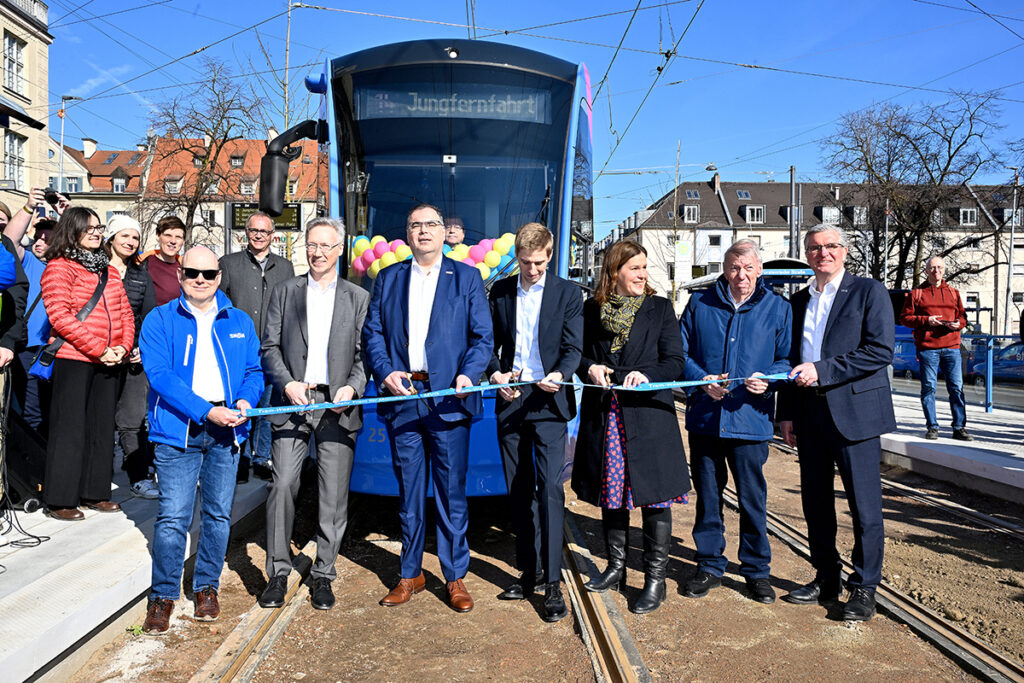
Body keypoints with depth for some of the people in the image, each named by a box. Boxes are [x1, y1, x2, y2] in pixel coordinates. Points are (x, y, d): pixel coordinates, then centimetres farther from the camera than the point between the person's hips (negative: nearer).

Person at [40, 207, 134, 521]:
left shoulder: (109, 270, 16)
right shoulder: (59, 268, -4)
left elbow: (125, 312, 14)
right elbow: (60, 316, -14)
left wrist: (123, 346, -4)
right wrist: (99, 349, -17)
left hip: (108, 362, 6)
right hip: (73, 360, -6)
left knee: (102, 427, 11)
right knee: (69, 429, -1)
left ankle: (94, 493, 21)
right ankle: (60, 500, 9)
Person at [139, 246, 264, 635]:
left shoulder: (240, 323, 13)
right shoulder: (160, 320, 2)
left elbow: (254, 370, 12)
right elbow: (160, 374, -9)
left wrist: (245, 401, -10)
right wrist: (206, 411, -18)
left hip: (226, 430, 3)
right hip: (178, 429, -3)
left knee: (218, 513, 9)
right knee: (173, 515, -5)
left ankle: (206, 587, 26)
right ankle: (163, 595, 12)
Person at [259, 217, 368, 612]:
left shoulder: (358, 298, 10)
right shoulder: (284, 292, 12)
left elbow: (364, 354, 6)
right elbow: (270, 347, 6)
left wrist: (352, 387, -12)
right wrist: (287, 383, -10)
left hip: (337, 405, 0)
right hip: (292, 402, 0)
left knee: (334, 494, 2)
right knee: (283, 485, -5)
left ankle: (323, 575, 16)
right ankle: (278, 572, 11)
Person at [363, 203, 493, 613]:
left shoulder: (466, 277, 8)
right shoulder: (388, 279, 14)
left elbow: (483, 337, 2)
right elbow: (372, 333, 9)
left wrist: (468, 374, -15)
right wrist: (385, 372, -8)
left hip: (448, 397, -2)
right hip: (402, 395, 2)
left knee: (452, 491, 2)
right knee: (409, 492, 11)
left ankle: (455, 577, 16)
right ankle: (410, 574, 24)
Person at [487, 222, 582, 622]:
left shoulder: (568, 293, 2)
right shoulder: (500, 292, 10)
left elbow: (573, 347, -2)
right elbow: (491, 342, 13)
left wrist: (559, 374, -22)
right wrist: (496, 373, -7)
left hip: (549, 401, -3)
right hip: (510, 399, 4)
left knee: (550, 486, -11)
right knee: (519, 491, 10)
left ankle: (552, 582, -5)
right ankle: (530, 571, 23)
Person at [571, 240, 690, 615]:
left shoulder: (660, 308, 4)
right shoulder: (592, 310, 9)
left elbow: (675, 361, -1)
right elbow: (577, 355, 13)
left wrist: (646, 375, -19)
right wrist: (590, 368, -9)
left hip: (648, 412, -2)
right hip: (604, 414, 3)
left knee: (655, 496, -1)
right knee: (611, 493, 12)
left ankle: (655, 579, 11)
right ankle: (616, 568, 28)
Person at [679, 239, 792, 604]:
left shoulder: (778, 308, 6)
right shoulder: (700, 303, 7)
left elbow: (787, 358, 7)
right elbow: (680, 352, 7)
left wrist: (767, 379, -14)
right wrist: (701, 379, -10)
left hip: (751, 419, -1)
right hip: (705, 418, 2)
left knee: (753, 498, 5)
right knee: (707, 496, 11)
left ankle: (757, 570, 23)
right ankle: (709, 566, 26)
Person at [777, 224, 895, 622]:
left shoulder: (869, 292, -1)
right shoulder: (798, 301, 15)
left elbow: (881, 351, -12)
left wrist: (821, 370, -18)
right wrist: (786, 413, 11)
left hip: (854, 412, -5)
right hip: (809, 414, 5)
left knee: (864, 504, 1)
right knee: (815, 502, 11)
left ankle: (863, 588, 14)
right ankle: (826, 579, 24)